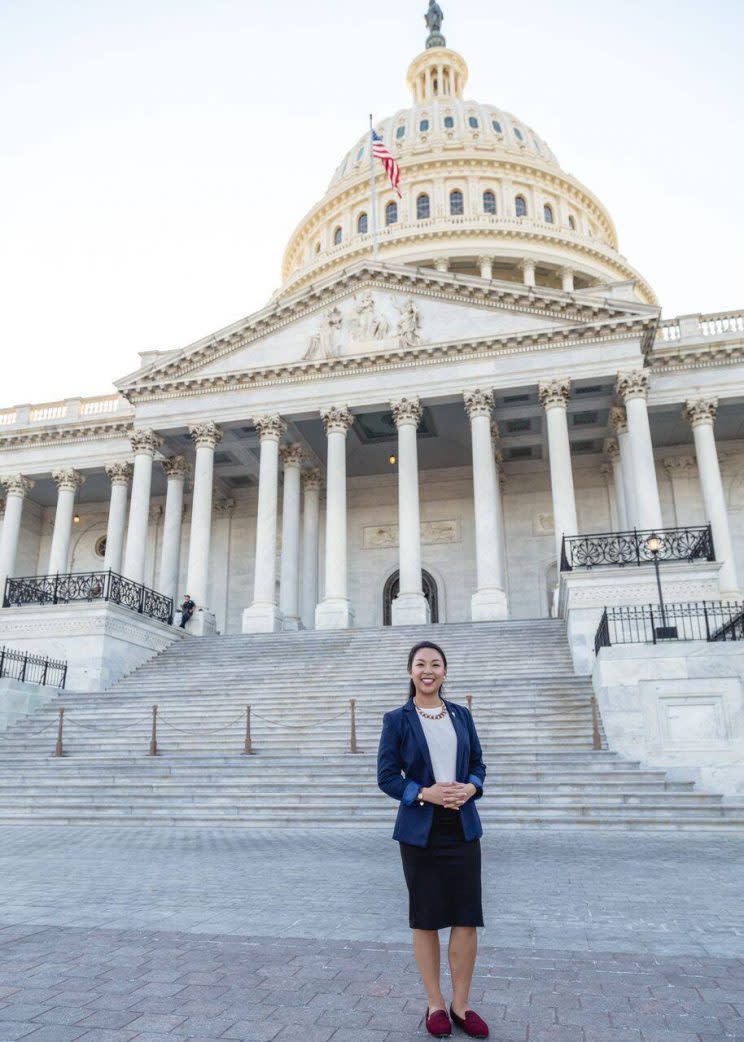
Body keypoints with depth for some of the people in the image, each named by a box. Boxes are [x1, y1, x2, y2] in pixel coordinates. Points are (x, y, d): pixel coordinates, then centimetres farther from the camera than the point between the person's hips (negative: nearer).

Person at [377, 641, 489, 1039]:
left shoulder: (461, 715, 5)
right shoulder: (397, 719, -5)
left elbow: (478, 763, 10)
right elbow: (386, 775, -5)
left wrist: (470, 787, -11)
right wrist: (424, 793, -19)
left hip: (462, 827, 3)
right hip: (420, 830, -2)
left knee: (467, 919, 5)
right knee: (426, 920, 9)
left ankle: (460, 1005, 23)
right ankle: (435, 1004, 27)